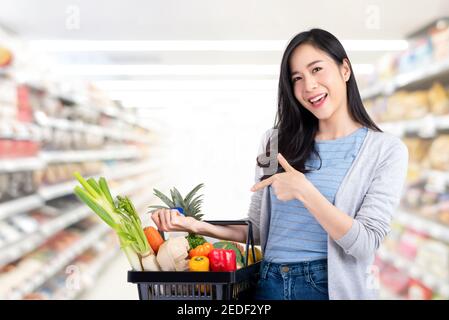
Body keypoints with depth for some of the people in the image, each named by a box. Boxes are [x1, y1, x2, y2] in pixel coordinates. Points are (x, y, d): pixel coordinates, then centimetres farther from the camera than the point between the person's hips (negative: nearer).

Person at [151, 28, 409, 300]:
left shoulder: (386, 149, -7)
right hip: (267, 284, 3)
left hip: (333, 287, -3)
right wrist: (198, 226, -8)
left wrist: (304, 191, -22)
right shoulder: (276, 142, 4)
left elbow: (365, 244, -14)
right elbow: (258, 228, 6)